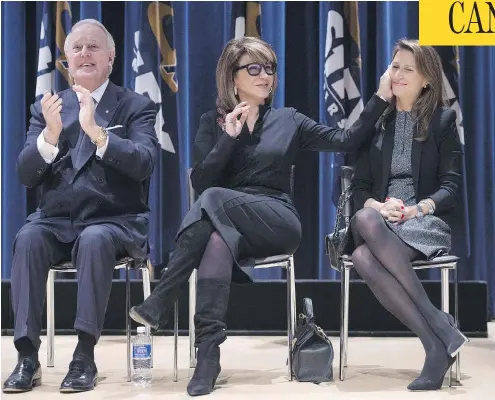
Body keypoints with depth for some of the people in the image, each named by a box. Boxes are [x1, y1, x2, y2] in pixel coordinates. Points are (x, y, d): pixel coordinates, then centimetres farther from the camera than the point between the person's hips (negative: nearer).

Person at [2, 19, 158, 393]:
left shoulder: (136, 106, 4)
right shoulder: (46, 108, 12)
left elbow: (144, 164, -13)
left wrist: (96, 132, -27)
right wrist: (50, 134, -17)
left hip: (115, 222, -3)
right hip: (56, 221, 3)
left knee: (95, 240, -36)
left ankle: (85, 355, -30)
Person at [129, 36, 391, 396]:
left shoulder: (288, 120, 16)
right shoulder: (213, 122, 15)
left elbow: (347, 141, 8)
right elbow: (199, 182, 2)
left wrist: (381, 97, 1)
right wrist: (229, 138, -6)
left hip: (277, 224, -1)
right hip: (227, 227, 1)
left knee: (214, 200, -32)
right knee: (217, 240, -39)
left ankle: (160, 303, -35)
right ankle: (209, 355, -46)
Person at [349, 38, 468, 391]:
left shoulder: (443, 119, 9)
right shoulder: (375, 120, 17)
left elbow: (451, 186, 2)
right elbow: (359, 186, 12)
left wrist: (416, 209, -16)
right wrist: (376, 206, -11)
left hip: (426, 221, -3)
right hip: (380, 220, 3)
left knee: (364, 255, -37)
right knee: (363, 259, -37)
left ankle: (437, 342, -28)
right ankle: (438, 337, -33)